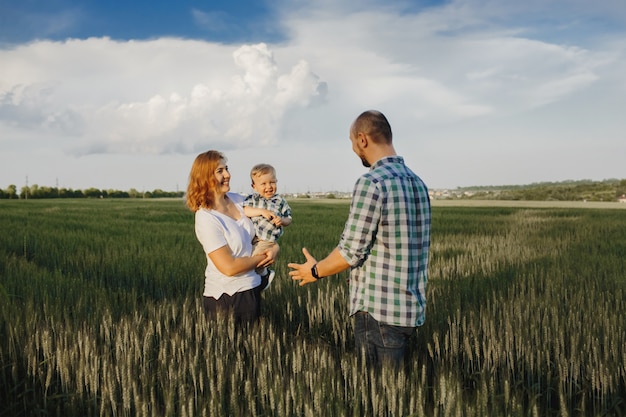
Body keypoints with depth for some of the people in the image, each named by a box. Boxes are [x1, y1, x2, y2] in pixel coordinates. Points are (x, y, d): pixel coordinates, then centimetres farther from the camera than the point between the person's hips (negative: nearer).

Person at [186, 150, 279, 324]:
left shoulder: (238, 200, -1)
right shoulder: (206, 218, -21)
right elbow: (229, 267, -22)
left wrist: (274, 248, -7)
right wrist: (263, 257, -10)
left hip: (252, 289, 7)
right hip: (226, 297, -7)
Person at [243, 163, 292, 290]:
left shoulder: (280, 201, 3)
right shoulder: (253, 198, 4)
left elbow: (288, 219, 7)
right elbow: (243, 210, -13)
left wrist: (282, 221, -16)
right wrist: (261, 211, -22)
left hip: (267, 240, -4)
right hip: (250, 236, 4)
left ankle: (265, 274, 14)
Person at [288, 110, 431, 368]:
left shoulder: (371, 183, -17)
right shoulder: (417, 183, 8)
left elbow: (351, 252, -16)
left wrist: (315, 271, 2)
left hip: (379, 311, -8)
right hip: (413, 309, 8)